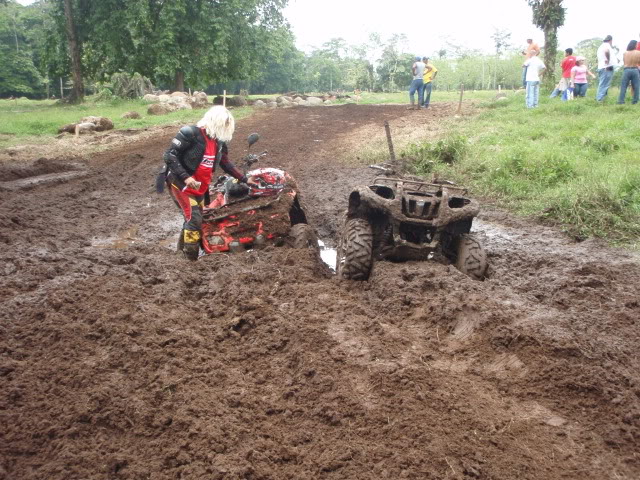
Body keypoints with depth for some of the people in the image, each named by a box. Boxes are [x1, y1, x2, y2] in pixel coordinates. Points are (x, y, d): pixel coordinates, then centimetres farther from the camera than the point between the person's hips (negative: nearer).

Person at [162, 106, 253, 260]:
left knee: (195, 219, 15)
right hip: (181, 184, -8)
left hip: (200, 188, 8)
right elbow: (169, 155, -21)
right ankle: (191, 259, -7)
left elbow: (226, 164, 16)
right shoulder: (190, 133, -20)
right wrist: (186, 177, -28)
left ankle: (182, 249, 32)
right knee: (194, 219, -15)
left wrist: (244, 179, 12)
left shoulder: (218, 142, 5)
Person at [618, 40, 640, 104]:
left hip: (626, 70, 1)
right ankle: (635, 101, 6)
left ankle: (621, 100, -2)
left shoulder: (625, 53, 0)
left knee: (623, 86, 4)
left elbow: (624, 61, 8)